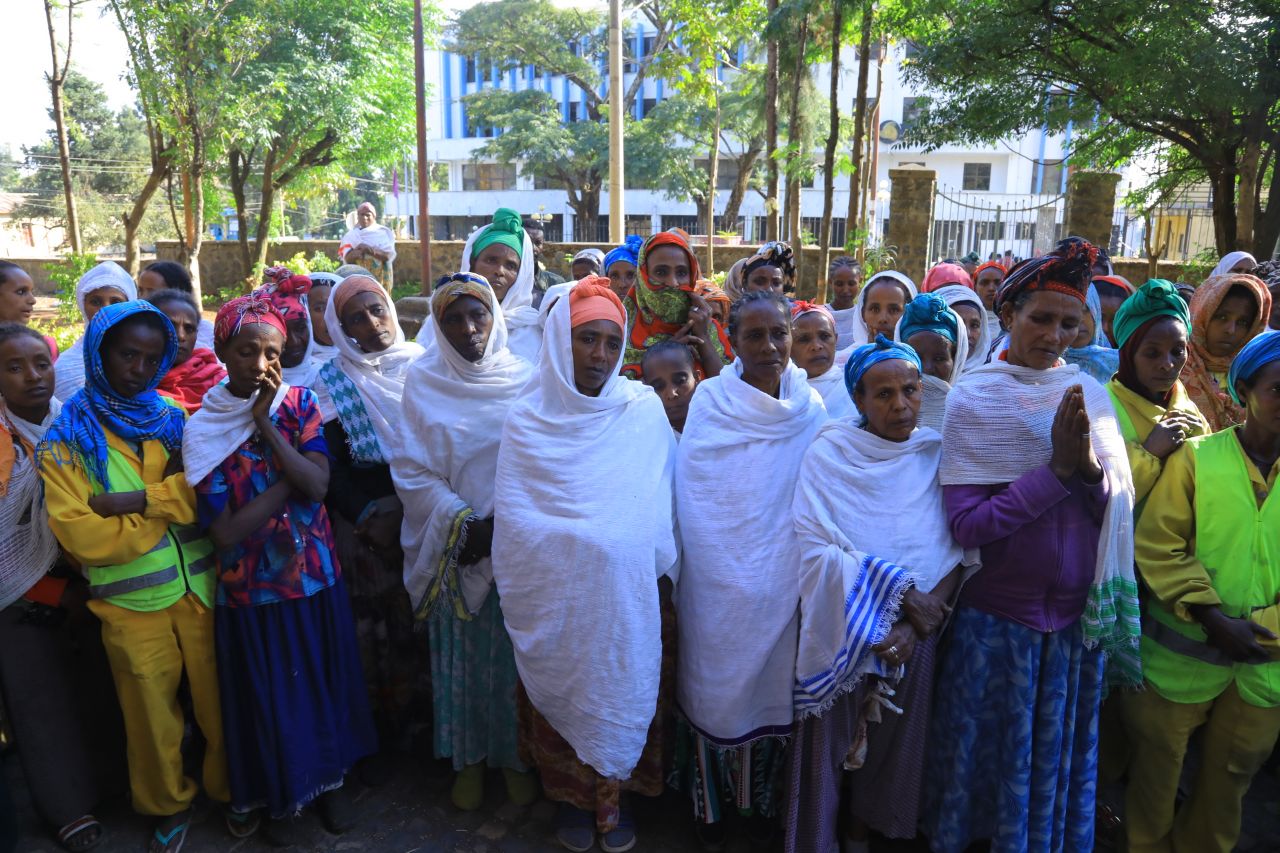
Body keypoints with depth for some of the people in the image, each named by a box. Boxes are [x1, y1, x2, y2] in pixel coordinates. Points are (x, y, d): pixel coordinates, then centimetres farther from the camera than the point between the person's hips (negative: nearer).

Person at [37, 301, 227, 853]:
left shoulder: (176, 418, 4)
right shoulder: (66, 439, -4)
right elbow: (82, 537, -14)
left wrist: (137, 501, -19)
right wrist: (173, 502, -11)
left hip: (201, 589, 2)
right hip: (132, 605, -2)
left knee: (220, 703, 12)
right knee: (152, 716, 15)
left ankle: (231, 789, 34)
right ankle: (170, 806, 38)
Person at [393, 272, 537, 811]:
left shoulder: (525, 379, -3)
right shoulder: (422, 382, -2)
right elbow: (413, 472, -4)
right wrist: (463, 522, -14)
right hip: (453, 547, 0)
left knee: (515, 654, 10)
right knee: (461, 656, 11)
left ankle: (515, 756, 30)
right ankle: (468, 759, 30)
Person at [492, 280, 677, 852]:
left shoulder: (645, 409, -3)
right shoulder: (528, 418, -4)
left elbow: (658, 506, -2)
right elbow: (513, 515, -9)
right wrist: (594, 539, -16)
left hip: (630, 590, 1)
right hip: (555, 591, 0)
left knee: (626, 690, 9)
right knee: (562, 691, 11)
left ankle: (615, 798, 31)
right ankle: (572, 798, 34)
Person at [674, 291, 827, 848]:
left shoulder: (810, 407, -2)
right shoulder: (710, 400, -7)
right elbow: (692, 493, -5)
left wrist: (804, 571, -1)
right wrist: (721, 566, -8)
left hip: (780, 579, 2)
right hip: (719, 582, -2)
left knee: (771, 680, 14)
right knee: (715, 682, 10)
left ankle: (760, 801, 36)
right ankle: (709, 803, 32)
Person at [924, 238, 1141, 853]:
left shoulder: (1087, 393, 0)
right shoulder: (973, 399, -10)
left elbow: (1118, 508, -2)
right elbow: (965, 525, -17)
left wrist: (1088, 466, -21)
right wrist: (1057, 469, -22)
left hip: (1079, 617, 3)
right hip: (996, 617, -3)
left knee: (1061, 759, 19)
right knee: (989, 754, 14)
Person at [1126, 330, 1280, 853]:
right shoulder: (1195, 457, -7)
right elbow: (1157, 547, -11)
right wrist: (1215, 619, -18)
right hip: (1183, 657, -2)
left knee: (1233, 772, 18)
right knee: (1158, 765, 12)